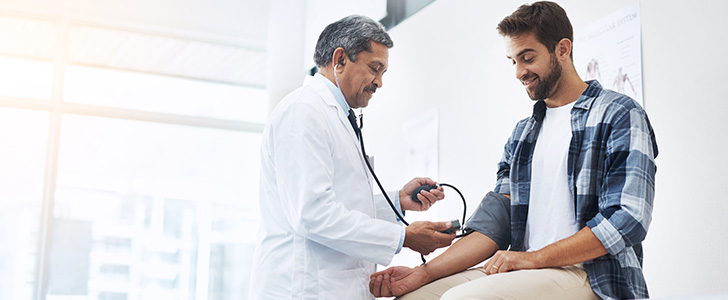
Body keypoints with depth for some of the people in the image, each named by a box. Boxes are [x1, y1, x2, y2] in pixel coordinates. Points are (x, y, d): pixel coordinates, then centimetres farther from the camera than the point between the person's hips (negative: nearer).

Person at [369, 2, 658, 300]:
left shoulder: (620, 116, -1)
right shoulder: (523, 133, 20)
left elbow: (626, 220, -12)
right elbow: (496, 219, 10)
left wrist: (535, 257, -15)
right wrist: (425, 273, -4)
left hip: (590, 274, -6)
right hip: (526, 271, 6)